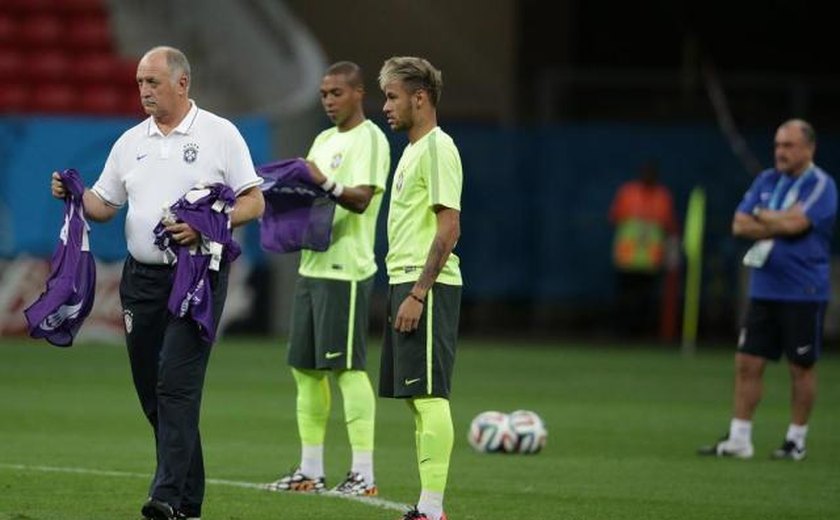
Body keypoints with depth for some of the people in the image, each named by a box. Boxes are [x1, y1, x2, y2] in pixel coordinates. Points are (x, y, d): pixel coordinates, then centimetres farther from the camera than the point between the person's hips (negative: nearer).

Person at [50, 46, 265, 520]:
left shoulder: (220, 134, -1)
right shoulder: (131, 142, 13)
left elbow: (254, 203, -3)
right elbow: (104, 206, 17)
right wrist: (74, 195, -4)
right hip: (142, 276, 6)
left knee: (177, 383, -16)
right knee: (151, 389, 6)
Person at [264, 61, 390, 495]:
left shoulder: (369, 139, -7)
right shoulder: (324, 140, 20)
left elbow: (361, 199, -19)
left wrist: (326, 183, -36)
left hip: (346, 269, -9)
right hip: (312, 265, 9)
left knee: (347, 367, -10)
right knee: (305, 367, 9)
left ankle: (364, 474, -9)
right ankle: (310, 471, 15)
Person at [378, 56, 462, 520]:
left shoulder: (437, 148, -11)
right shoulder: (413, 150, 18)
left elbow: (449, 227, -18)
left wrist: (418, 294, -21)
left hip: (426, 288, -10)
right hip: (405, 283, 10)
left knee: (429, 395, -10)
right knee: (416, 397, 10)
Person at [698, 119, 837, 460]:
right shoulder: (766, 181, 11)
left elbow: (794, 223, -22)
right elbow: (740, 225, 3)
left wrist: (761, 216, -5)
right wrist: (779, 226, -10)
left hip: (803, 294, -6)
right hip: (763, 289, 6)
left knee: (801, 367, 3)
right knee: (747, 363, 2)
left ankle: (796, 440, 13)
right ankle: (738, 440, 6)